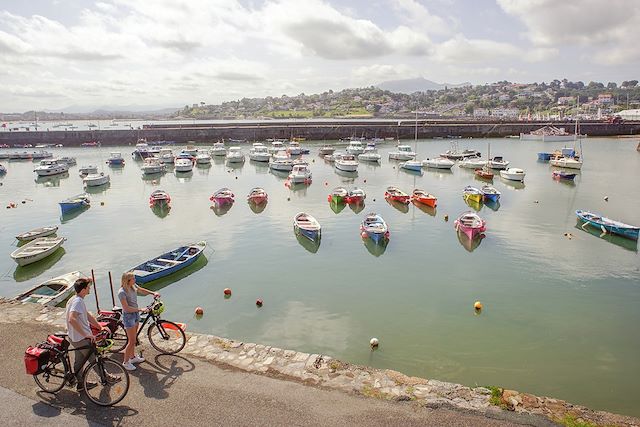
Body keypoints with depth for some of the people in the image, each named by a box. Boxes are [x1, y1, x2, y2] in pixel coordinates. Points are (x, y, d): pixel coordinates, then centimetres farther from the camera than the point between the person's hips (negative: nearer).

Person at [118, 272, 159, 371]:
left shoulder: (133, 287, -2)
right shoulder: (122, 292, -25)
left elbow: (142, 290, 19)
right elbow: (126, 308, -26)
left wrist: (153, 293, 7)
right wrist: (140, 310, -24)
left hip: (136, 315, 8)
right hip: (128, 316, -8)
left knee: (133, 339, 21)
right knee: (132, 341, -2)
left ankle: (132, 357, 36)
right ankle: (125, 362, 14)